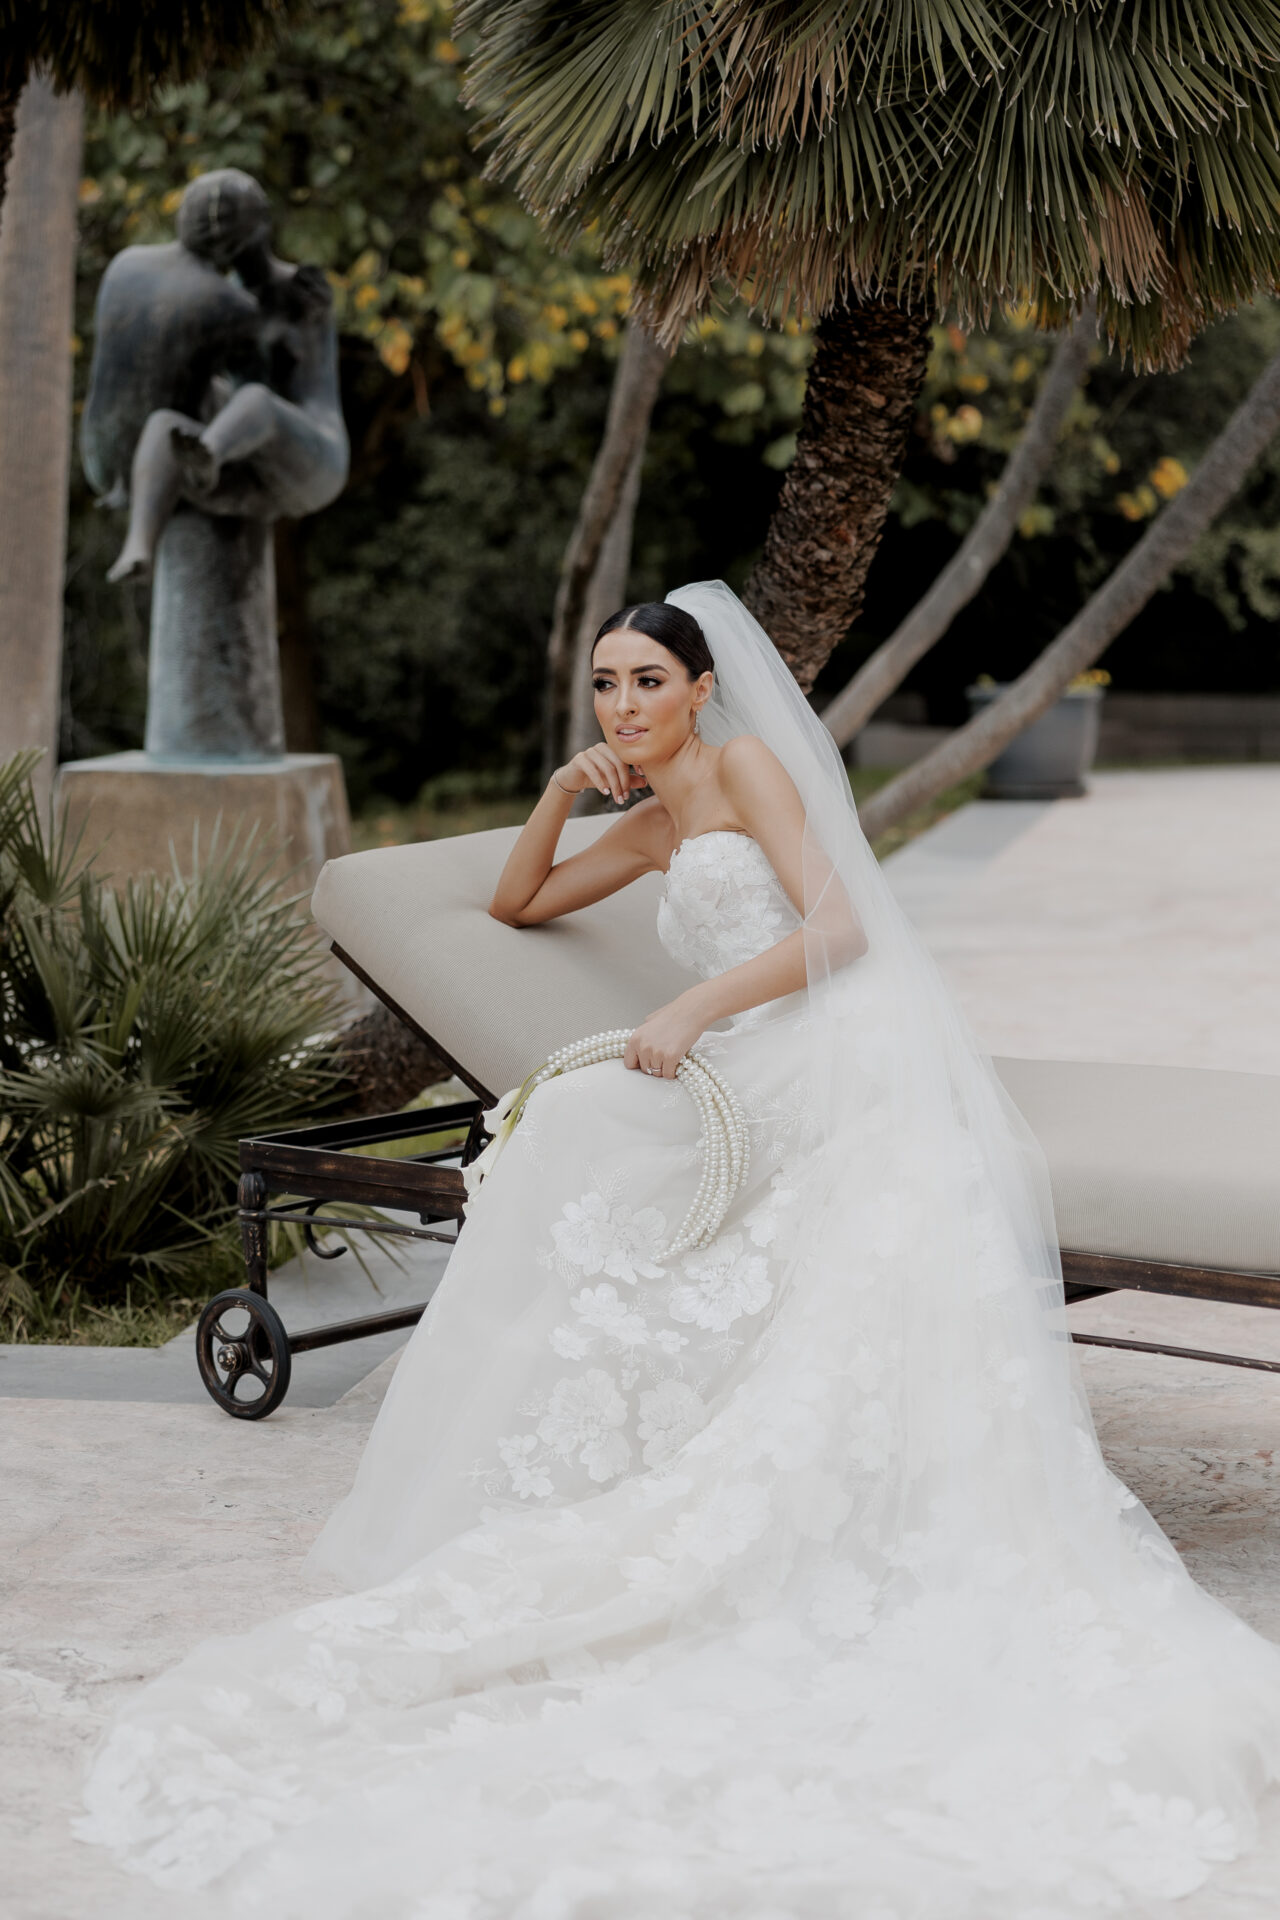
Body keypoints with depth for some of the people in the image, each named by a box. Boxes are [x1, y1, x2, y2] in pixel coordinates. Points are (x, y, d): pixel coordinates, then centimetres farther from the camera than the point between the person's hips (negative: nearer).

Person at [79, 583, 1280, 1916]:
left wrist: (698, 1008, -17)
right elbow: (518, 905, 40)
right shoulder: (651, 826, 28)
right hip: (754, 1103, 8)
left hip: (847, 1075, -8)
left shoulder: (746, 763, 4)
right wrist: (558, 792, 23)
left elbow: (837, 927, -8)